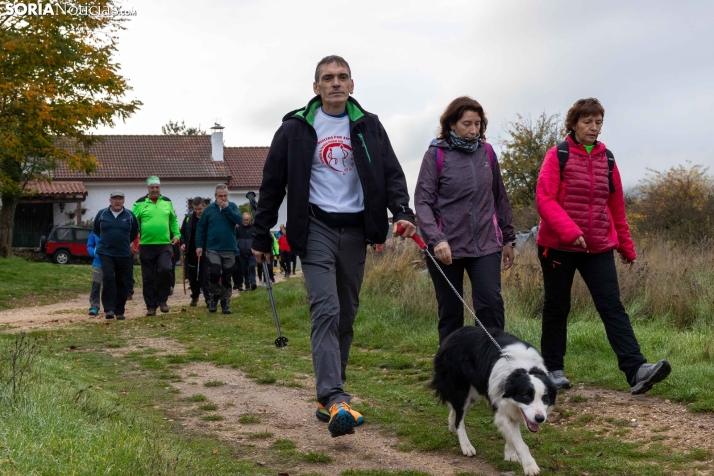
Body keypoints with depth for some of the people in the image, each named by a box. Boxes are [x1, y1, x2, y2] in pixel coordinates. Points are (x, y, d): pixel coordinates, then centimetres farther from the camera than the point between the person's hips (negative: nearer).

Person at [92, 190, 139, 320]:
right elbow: (95, 230, 19)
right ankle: (109, 309, -16)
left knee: (122, 283, 3)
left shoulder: (129, 215, 2)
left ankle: (119, 311, 13)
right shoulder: (102, 214, 2)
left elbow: (135, 231, 20)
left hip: (124, 254, 1)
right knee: (108, 278, -17)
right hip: (106, 253, -1)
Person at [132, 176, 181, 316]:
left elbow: (173, 219, 20)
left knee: (165, 270, -18)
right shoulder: (140, 203, 1)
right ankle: (151, 306, 13)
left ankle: (162, 299, 3)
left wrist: (176, 234, 10)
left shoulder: (167, 202, 11)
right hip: (146, 245, -1)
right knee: (148, 278, 3)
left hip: (164, 244, 1)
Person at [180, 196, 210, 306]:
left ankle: (208, 298, -5)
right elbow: (182, 232, 15)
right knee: (193, 276, 11)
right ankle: (194, 297, 25)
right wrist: (182, 243, -1)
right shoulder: (189, 218, 6)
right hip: (191, 252, 4)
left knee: (206, 276, -7)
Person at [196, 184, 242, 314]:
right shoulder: (209, 209, 2)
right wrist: (199, 245, 0)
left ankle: (225, 303, 16)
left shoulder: (232, 206, 3)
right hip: (213, 248, -1)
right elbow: (200, 228, 6)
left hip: (229, 249, 1)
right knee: (214, 273, -15)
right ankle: (213, 298, 6)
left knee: (226, 278, 6)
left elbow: (239, 220, -13)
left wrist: (227, 208, -17)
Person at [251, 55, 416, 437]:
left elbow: (391, 173, 6)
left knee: (346, 315, 8)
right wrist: (261, 237, 4)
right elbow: (273, 184, 5)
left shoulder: (368, 126, 9)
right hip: (317, 228, -4)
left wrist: (402, 212, -12)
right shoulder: (296, 128, 1)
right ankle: (335, 400, -25)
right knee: (326, 310, -17)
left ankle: (328, 397, 19)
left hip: (355, 231, 4)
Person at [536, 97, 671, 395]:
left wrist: (626, 246, 17)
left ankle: (636, 370, -17)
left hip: (599, 247, 3)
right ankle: (553, 369, 20)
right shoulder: (558, 156, -4)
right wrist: (569, 230, -26)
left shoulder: (606, 158, 9)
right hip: (558, 246, -3)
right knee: (556, 308, 8)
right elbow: (544, 199, -13)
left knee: (612, 306, -8)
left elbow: (616, 206, 14)